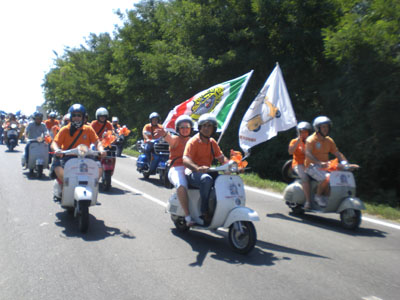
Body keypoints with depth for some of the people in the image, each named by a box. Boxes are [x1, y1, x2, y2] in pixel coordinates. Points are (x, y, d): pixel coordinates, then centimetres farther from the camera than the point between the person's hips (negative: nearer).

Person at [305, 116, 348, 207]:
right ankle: (318, 196, -8)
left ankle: (325, 196, -1)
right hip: (312, 166, -7)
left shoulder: (329, 141, 14)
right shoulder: (311, 139, -7)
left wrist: (345, 162, -6)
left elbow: (337, 153, 13)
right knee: (326, 178, -30)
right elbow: (308, 153, -21)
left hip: (325, 166, 7)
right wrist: (319, 163, -36)